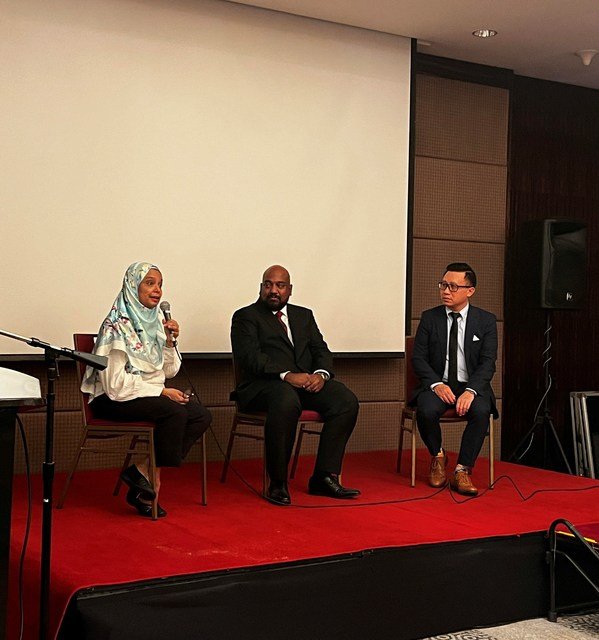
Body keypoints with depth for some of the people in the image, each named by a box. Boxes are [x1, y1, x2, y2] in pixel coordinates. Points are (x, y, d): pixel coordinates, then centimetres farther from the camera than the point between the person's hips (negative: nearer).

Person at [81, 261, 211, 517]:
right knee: (175, 411, -31)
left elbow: (169, 371, 14)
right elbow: (116, 382, -20)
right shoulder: (118, 325, -13)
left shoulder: (152, 321, 11)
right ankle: (152, 474, -13)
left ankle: (143, 471, -12)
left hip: (150, 396, 8)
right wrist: (161, 392, -19)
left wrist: (169, 341, -3)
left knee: (201, 415, -14)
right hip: (114, 400, -8)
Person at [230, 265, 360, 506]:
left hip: (307, 381, 6)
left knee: (346, 400, -21)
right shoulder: (246, 316, 8)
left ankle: (325, 477, -17)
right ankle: (278, 483, -26)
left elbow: (321, 350, 16)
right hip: (265, 384, -5)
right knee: (287, 402, -39)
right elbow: (249, 357, -8)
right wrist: (286, 375, -21)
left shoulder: (304, 315, 25)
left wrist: (321, 374, -8)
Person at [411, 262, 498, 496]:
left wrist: (471, 390, -23)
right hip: (438, 384, 1)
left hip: (472, 386, 0)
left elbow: (488, 363, -5)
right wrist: (436, 384, -17)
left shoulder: (486, 321, 2)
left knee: (481, 412, -34)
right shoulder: (429, 318, 5)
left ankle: (462, 471, -20)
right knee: (426, 411, -32)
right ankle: (438, 457, -1)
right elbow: (418, 358, 1)